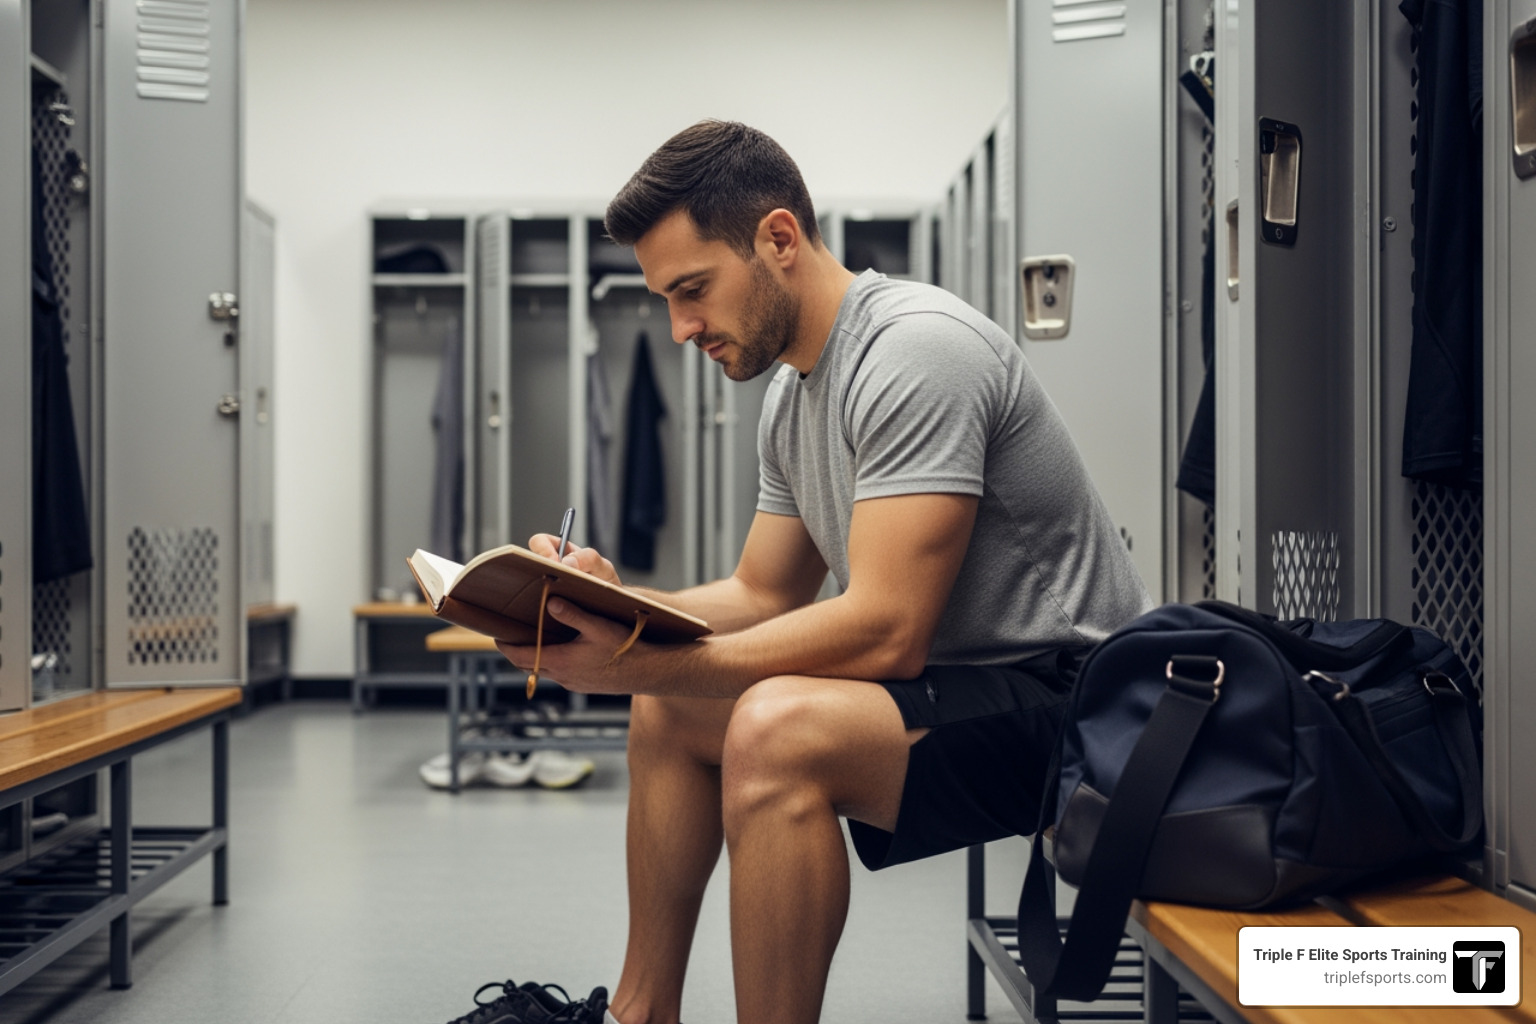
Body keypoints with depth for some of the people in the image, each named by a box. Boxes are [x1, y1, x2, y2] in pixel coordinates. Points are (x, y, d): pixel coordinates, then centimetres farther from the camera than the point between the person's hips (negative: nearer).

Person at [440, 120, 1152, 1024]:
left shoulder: (914, 352, -22)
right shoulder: (795, 393, 10)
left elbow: (886, 632, -28)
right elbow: (764, 596, 16)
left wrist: (639, 664, -29)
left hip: (1066, 695, -10)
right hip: (955, 680, 10)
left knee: (776, 731, -34)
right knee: (668, 712, 17)